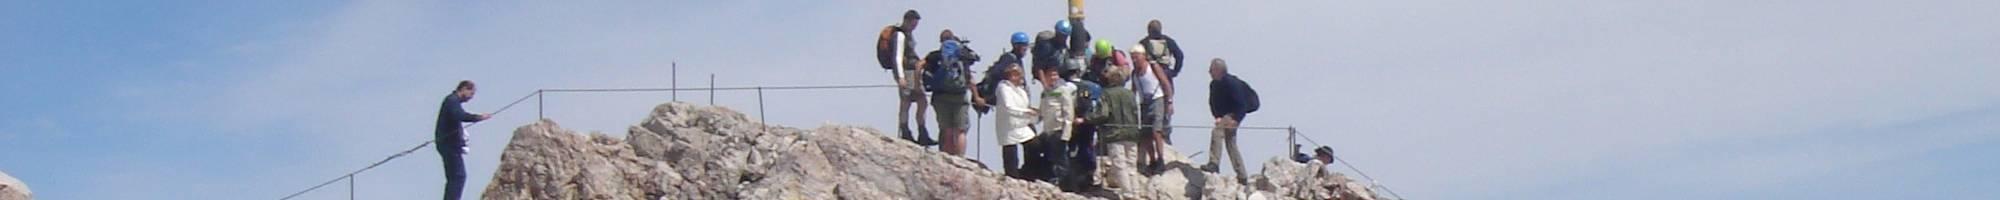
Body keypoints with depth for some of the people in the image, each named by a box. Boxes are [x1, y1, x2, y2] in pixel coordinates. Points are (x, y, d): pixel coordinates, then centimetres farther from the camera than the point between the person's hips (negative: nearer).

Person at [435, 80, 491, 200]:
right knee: (459, 176, -14)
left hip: (450, 144, 10)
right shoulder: (452, 100, -10)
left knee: (453, 178, 11)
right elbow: (459, 116, -29)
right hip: (450, 144, -10)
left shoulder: (453, 101, 21)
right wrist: (478, 117, -30)